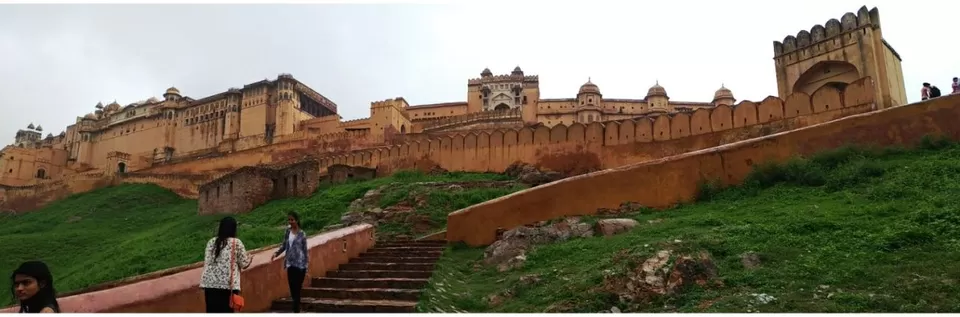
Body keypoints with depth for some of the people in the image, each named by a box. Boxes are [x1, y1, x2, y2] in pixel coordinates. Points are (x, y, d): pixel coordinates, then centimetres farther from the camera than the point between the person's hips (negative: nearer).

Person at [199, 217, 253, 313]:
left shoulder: (211, 242, 9)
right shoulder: (236, 243, -3)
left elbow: (207, 262, 8)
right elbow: (244, 263, 3)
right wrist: (250, 257, 22)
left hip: (210, 283, 4)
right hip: (229, 284, -4)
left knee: (212, 312, 8)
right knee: (226, 312, 3)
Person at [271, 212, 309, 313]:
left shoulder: (302, 234, -7)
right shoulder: (287, 231, 6)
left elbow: (305, 250, -4)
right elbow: (284, 245, 12)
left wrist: (306, 267, -5)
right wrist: (276, 253, -6)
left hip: (300, 265, -5)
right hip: (290, 264, 5)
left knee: (297, 289, -5)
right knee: (292, 288, 9)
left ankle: (296, 310, -2)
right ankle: (297, 308, 24)